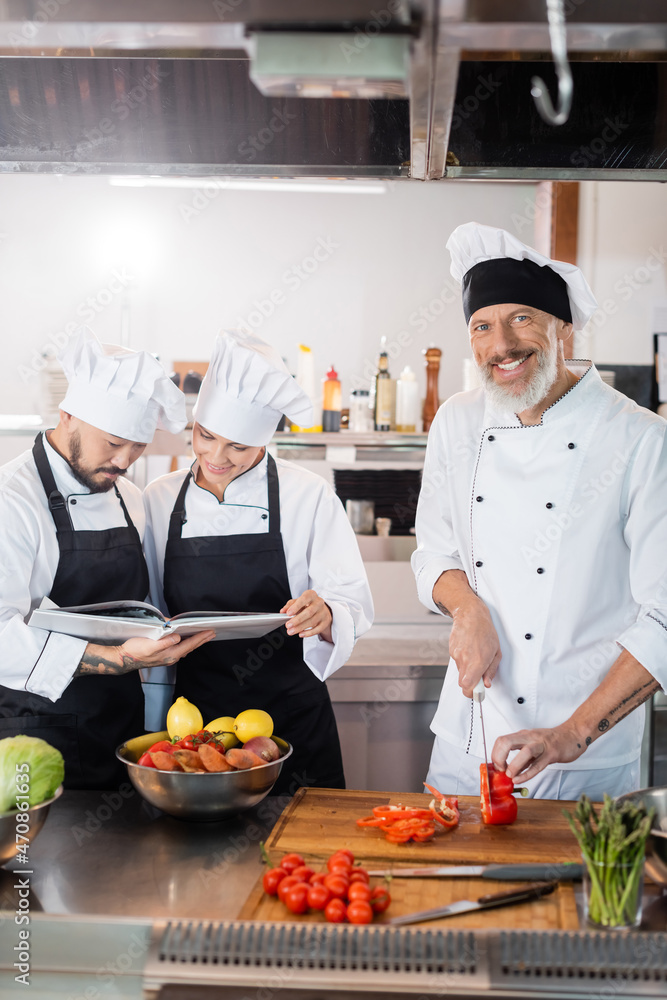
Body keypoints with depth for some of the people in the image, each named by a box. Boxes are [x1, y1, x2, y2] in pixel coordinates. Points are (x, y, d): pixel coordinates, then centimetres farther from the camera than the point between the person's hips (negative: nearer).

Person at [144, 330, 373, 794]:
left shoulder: (309, 495, -6)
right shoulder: (157, 500, 2)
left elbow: (353, 604, -9)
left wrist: (325, 617, -31)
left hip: (292, 718, -2)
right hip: (195, 717, 2)